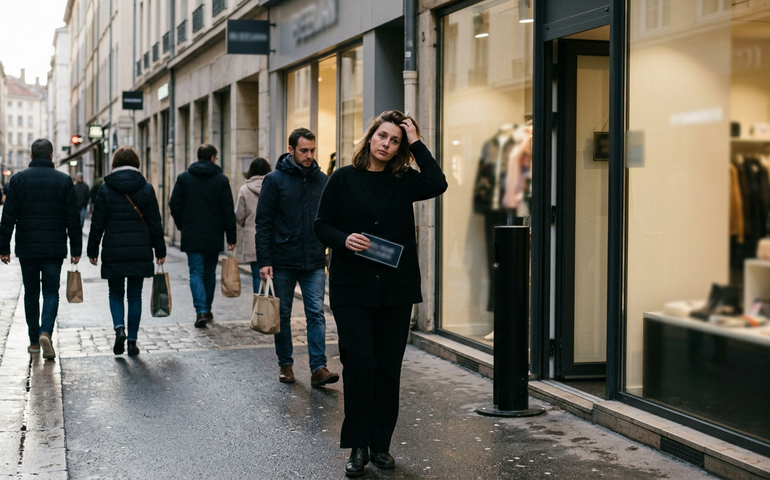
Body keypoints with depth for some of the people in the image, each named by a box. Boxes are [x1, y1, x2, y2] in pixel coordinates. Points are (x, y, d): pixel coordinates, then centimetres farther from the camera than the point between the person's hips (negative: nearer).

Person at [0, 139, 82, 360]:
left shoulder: (18, 179, 0)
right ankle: (46, 332, -18)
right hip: (54, 248, -1)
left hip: (27, 248, 1)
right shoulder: (63, 180, 0)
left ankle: (34, 341, 17)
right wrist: (76, 248, 4)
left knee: (31, 293, 12)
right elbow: (73, 218, -1)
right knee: (51, 292, 5)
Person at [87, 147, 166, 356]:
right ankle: (132, 341, 9)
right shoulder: (146, 189, 1)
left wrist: (93, 250, 8)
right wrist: (160, 250, 9)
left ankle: (119, 327, -10)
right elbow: (155, 223, 2)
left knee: (116, 293, 13)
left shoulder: (106, 189, -2)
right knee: (135, 295, 8)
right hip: (140, 252, 1)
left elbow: (97, 223, -1)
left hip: (114, 252, -1)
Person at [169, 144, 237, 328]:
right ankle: (207, 309, 24)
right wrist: (231, 238, 1)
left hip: (191, 236, 0)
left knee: (196, 272, 0)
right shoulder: (221, 179, -2)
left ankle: (201, 310, -15)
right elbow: (228, 211, -4)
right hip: (213, 236, 0)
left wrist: (182, 226, 15)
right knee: (210, 273, 15)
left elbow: (174, 205, 1)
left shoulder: (183, 177, 1)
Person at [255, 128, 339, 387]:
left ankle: (318, 368, -5)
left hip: (315, 262, 2)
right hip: (282, 262, -2)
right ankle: (285, 364, 21)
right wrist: (264, 261, -11)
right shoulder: (275, 179, -4)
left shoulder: (322, 180, 6)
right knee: (283, 315, 9)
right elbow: (263, 223, -5)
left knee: (316, 314, -4)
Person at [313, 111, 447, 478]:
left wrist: (417, 144, -7)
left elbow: (437, 185, -13)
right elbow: (322, 225, 4)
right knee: (359, 363, -9)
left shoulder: (404, 181, 6)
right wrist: (343, 239, -16)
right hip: (352, 288, -2)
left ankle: (381, 444, 18)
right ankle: (358, 446, 3)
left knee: (388, 368, 6)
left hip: (396, 289, 2)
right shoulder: (344, 179, 2)